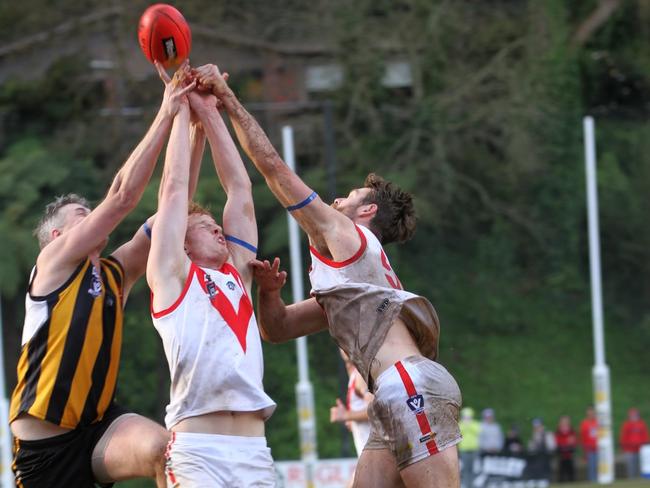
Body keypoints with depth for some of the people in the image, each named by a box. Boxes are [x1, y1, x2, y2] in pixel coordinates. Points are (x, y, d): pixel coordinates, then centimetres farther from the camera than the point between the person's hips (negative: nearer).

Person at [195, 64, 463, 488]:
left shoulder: (344, 234, 8)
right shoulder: (351, 275, 34)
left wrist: (229, 100, 10)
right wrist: (269, 292, 12)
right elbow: (277, 328, 32)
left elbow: (273, 165, 5)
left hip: (412, 386, -9)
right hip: (400, 397, 9)